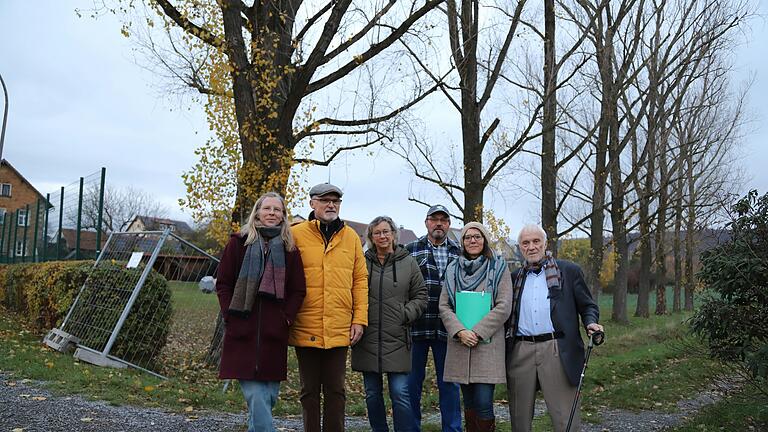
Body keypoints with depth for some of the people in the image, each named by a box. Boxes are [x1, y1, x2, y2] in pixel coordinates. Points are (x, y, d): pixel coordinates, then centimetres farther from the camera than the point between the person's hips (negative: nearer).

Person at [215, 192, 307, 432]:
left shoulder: (289, 248, 9)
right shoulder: (239, 242, 6)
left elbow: (298, 290, 9)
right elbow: (223, 284, 6)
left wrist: (287, 317, -2)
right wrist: (231, 314, -3)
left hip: (274, 332, 2)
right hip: (243, 331, -2)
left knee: (269, 394, 7)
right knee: (255, 395, -9)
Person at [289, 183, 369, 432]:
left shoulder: (351, 237, 7)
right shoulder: (296, 234, -1)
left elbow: (360, 280, 7)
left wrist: (360, 319, 1)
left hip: (340, 329, 2)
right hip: (306, 328, -1)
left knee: (335, 390, 11)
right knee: (310, 390, 11)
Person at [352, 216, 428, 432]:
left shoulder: (408, 263, 5)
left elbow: (420, 296, 8)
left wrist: (405, 315, -5)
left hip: (397, 339, -1)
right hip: (367, 339, 1)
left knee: (400, 393, -4)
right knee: (372, 394, 12)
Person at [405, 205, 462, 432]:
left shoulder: (459, 253, 9)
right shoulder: (411, 250, 4)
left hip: (447, 328, 1)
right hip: (417, 326, -1)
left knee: (449, 383, 10)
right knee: (412, 382, 9)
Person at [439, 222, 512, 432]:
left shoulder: (498, 267, 3)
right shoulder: (453, 269, 11)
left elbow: (503, 307, -5)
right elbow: (444, 306, 6)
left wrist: (477, 332, -13)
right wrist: (460, 331, -11)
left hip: (488, 343, -3)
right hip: (460, 344, 3)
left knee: (483, 404, -8)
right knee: (469, 403, 10)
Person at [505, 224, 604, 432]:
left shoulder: (569, 271, 7)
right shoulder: (514, 277, 15)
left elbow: (587, 306, 9)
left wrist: (591, 323, -12)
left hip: (556, 350, -3)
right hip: (520, 352, 3)